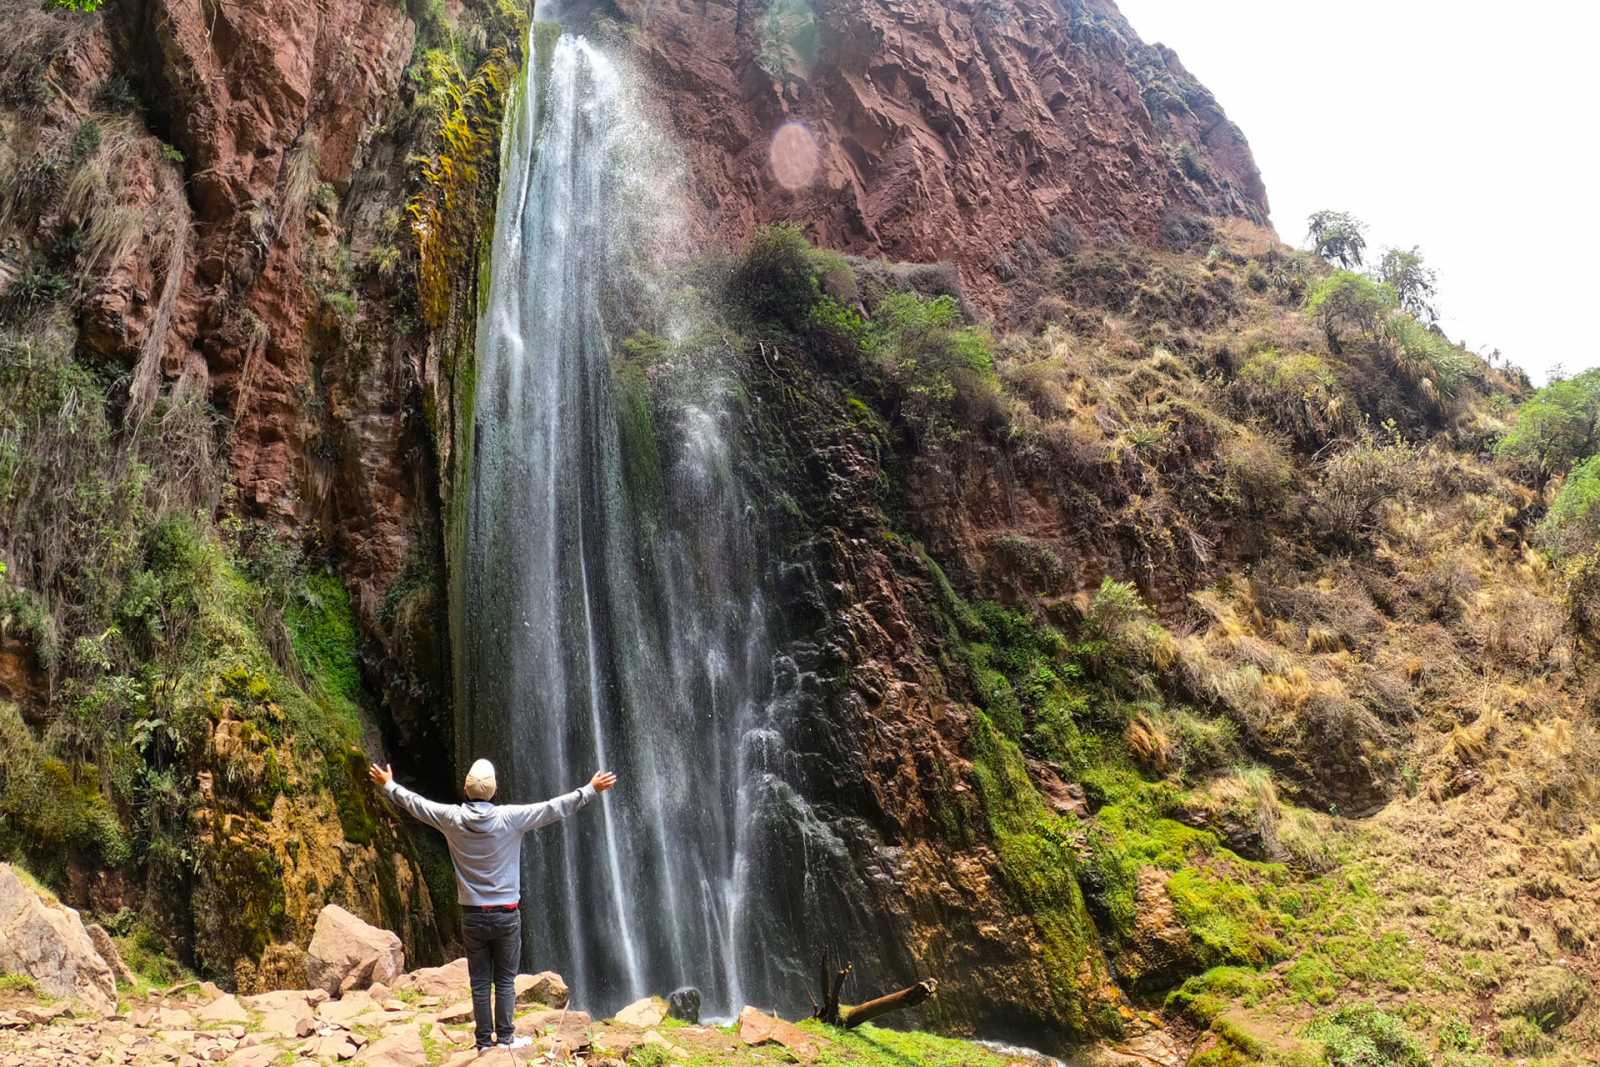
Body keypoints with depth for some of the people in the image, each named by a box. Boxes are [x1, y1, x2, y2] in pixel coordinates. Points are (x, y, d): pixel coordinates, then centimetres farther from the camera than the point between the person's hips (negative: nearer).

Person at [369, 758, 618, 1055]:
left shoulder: (452, 818, -7)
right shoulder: (510, 817, -13)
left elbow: (414, 803, 8)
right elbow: (555, 807, -9)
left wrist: (388, 785, 25)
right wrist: (591, 790, 0)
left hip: (472, 915, 2)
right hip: (505, 915, -2)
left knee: (480, 982, 9)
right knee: (505, 981, 8)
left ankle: (484, 1040, 14)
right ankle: (505, 1038, 10)